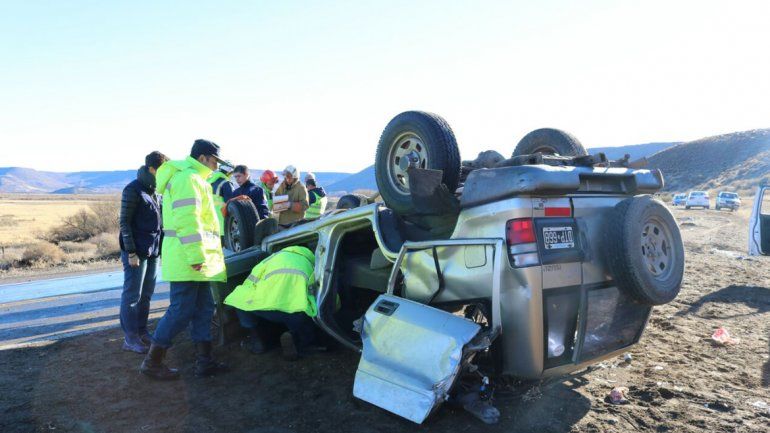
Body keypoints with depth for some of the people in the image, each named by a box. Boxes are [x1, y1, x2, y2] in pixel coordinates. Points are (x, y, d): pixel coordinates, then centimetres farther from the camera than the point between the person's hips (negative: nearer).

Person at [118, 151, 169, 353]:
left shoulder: (154, 190, 13)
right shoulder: (133, 190, -10)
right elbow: (125, 222, -12)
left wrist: (158, 247, 16)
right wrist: (131, 253, -15)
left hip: (153, 251, 8)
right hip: (136, 252, -7)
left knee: (146, 295, 13)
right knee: (132, 296, 0)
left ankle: (141, 332, 23)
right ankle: (130, 338, 7)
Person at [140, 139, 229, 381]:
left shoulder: (194, 179, 23)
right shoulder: (187, 178, -11)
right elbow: (187, 220, -21)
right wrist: (195, 255, -25)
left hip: (196, 260, 11)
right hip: (187, 260, -11)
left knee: (203, 309, 11)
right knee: (181, 310, -6)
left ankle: (204, 361, 15)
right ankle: (152, 362, 5)